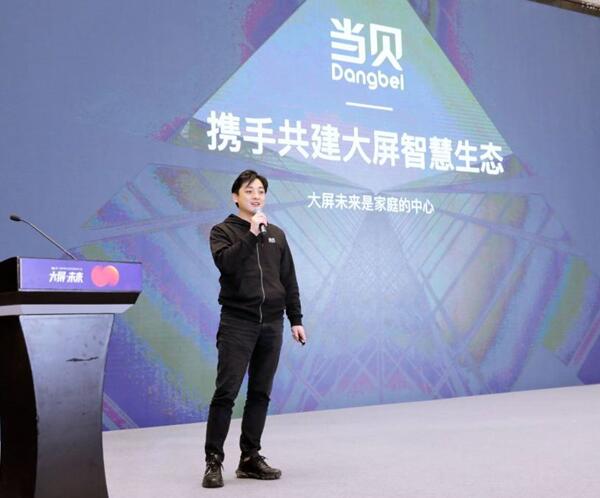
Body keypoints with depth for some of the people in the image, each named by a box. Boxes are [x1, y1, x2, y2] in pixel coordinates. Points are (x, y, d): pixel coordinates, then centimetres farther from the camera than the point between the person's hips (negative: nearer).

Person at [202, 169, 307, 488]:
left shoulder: (276, 234, 15)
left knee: (260, 393, 7)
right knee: (226, 393, -7)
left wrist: (296, 319, 10)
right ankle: (214, 461, 0)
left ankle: (250, 458, 16)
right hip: (237, 322, -4)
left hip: (271, 325, 5)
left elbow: (289, 281, 15)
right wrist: (251, 234, -19)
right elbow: (226, 263, -18)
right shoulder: (223, 231, 3)